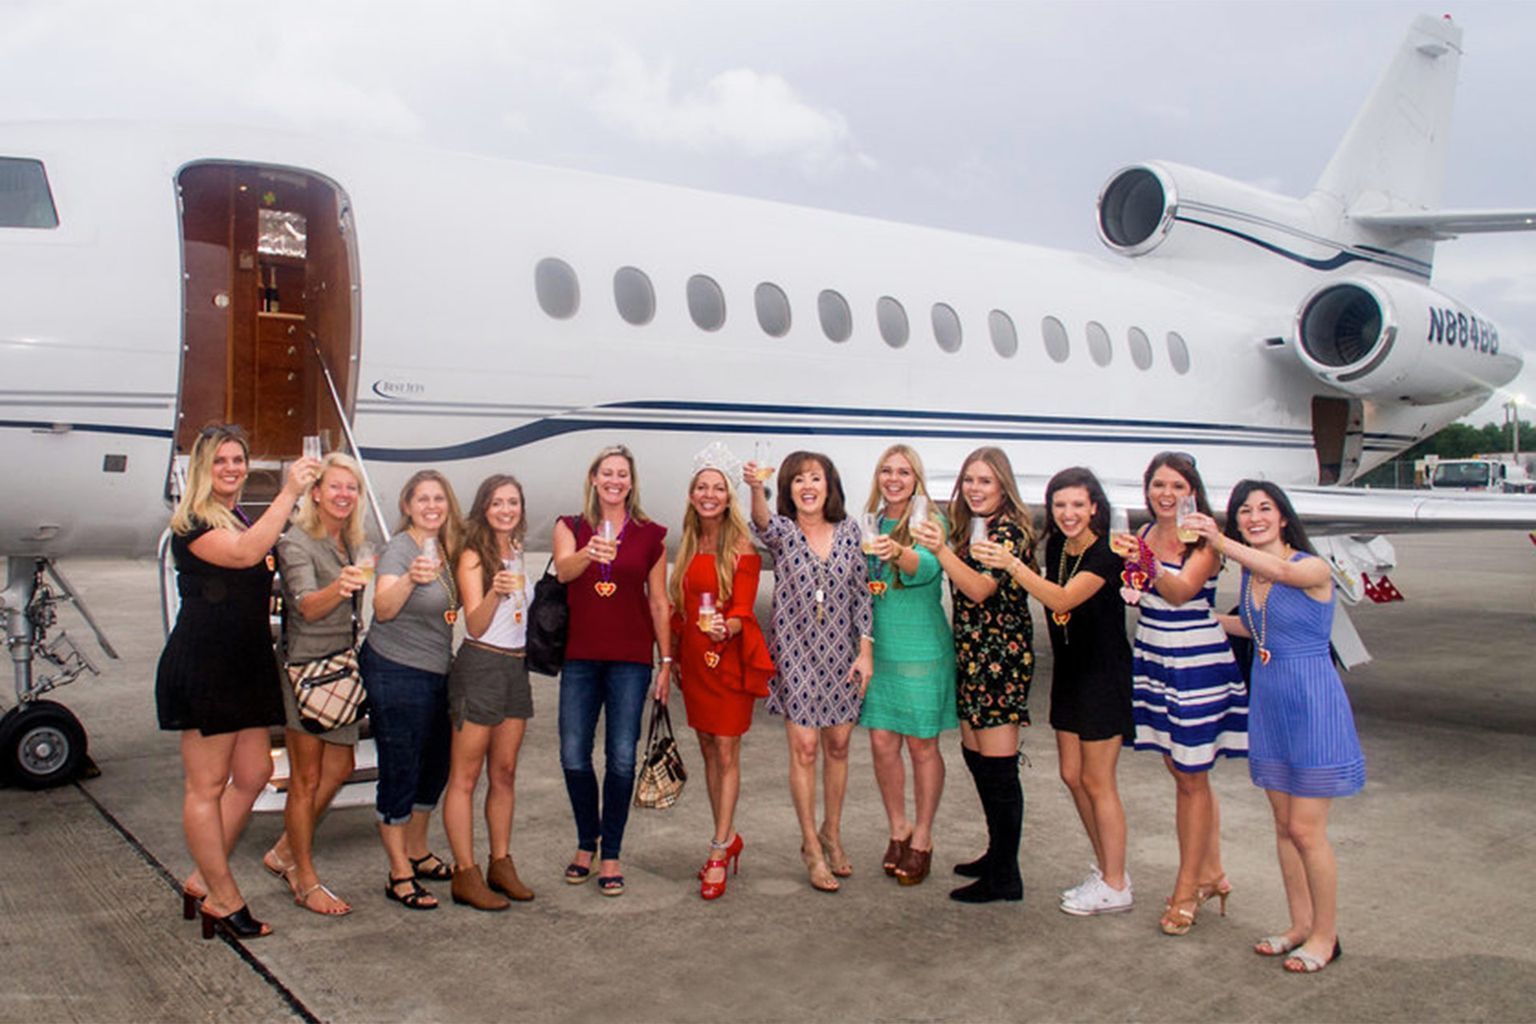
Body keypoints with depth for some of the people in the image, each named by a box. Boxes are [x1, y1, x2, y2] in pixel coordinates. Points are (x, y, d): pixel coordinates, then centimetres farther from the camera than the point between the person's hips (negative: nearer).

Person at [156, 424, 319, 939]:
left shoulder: (248, 519, 17)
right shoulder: (191, 523, -9)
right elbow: (243, 553, -30)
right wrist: (289, 493, -29)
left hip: (247, 665, 9)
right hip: (202, 668, -9)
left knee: (252, 774, 11)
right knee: (206, 786, 0)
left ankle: (202, 882, 24)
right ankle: (224, 900, 9)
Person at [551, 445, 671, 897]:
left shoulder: (650, 535, 5)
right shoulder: (570, 527, 6)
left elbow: (659, 602, 7)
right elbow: (563, 570, -15)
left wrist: (666, 659, 4)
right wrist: (588, 554, -37)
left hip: (630, 659, -1)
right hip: (580, 657, 1)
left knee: (621, 757, -1)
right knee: (574, 756, 2)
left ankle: (611, 855, 13)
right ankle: (586, 842, 25)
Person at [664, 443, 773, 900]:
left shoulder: (741, 548, -8)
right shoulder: (688, 546, 9)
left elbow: (743, 610, -13)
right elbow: (678, 606, 14)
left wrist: (725, 627, -33)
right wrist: (674, 654, 9)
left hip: (731, 657, -6)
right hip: (694, 658, 6)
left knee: (726, 752, -3)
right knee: (708, 751, 12)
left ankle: (718, 853, 2)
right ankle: (729, 839, 26)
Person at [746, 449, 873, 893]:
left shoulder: (848, 530, 3)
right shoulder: (782, 530, -5)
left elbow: (862, 593, 5)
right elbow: (762, 523, -30)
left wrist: (865, 650, 0)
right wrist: (756, 490, -52)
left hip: (841, 655, 3)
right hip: (795, 653, -3)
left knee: (838, 745, 10)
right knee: (804, 747, -2)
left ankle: (832, 834, 29)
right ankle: (811, 846, 13)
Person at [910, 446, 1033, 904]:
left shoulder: (1009, 530, -13)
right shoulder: (969, 527, 13)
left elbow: (980, 589, -25)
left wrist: (941, 549, -36)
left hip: (1001, 656, -9)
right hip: (970, 654, 9)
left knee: (998, 765, -4)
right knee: (975, 756, 15)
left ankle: (1005, 878, 4)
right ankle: (997, 854, 29)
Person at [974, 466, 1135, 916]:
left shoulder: (1106, 554, -18)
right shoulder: (1056, 547, 4)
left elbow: (1063, 600, -31)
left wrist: (1010, 563, -38)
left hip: (1104, 677, -8)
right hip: (1069, 673, 8)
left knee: (1096, 782, 1)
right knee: (1072, 775, 13)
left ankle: (1116, 887, 15)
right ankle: (1106, 868, 29)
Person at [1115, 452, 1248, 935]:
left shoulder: (1204, 539, -13)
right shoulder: (1147, 534, 6)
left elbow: (1182, 591, -29)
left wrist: (1147, 563, -45)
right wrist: (1132, 566, -3)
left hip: (1197, 664, -7)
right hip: (1152, 659, 7)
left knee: (1191, 777, 1)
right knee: (1178, 767, 15)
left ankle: (1187, 890, 12)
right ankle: (1211, 873, 30)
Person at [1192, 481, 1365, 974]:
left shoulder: (1314, 568, -14)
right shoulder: (1249, 574, 6)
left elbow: (1284, 572, -37)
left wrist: (1220, 543, -48)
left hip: (1312, 705, -7)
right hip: (1267, 704, 7)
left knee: (1305, 830, 0)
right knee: (1284, 825, 14)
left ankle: (1326, 934, 18)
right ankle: (1301, 924, 28)